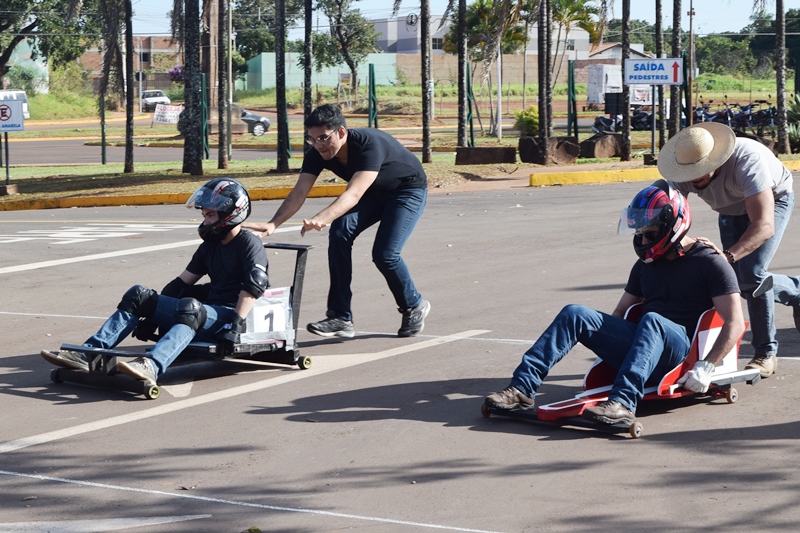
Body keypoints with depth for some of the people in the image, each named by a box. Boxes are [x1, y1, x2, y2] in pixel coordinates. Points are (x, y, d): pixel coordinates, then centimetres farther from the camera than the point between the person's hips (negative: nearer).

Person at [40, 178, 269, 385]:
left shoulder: (249, 243, -4)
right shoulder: (209, 246, 22)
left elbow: (255, 285, -19)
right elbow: (182, 283, 21)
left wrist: (236, 325, -28)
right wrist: (152, 316, 13)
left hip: (230, 316, -8)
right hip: (208, 312, 8)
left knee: (190, 307, -40)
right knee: (139, 295, -2)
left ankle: (151, 367, -64)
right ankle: (88, 353, -17)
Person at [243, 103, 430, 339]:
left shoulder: (370, 145, -38)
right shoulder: (317, 153, -19)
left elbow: (353, 194, -49)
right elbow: (298, 193, -23)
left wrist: (321, 219, -65)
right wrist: (272, 224, -40)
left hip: (408, 190, -6)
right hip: (373, 193, 6)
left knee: (385, 254, -20)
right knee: (339, 232, -19)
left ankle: (415, 306, 10)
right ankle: (341, 318, -15)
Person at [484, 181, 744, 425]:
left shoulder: (710, 264, -1)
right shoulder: (646, 265, 21)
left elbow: (735, 324, -8)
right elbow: (621, 311, 28)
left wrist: (706, 367, -18)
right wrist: (604, 342, 10)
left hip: (682, 351, -6)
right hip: (642, 344, 6)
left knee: (652, 321, -39)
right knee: (575, 314, -11)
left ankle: (623, 404, -55)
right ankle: (522, 388, -24)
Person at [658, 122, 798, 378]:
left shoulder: (747, 160, -44)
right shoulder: (684, 172, -29)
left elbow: (764, 226, -50)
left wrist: (728, 256, -62)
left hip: (772, 200, -6)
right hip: (732, 210, 6)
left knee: (751, 274, -21)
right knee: (739, 280, -4)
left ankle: (766, 353, -7)